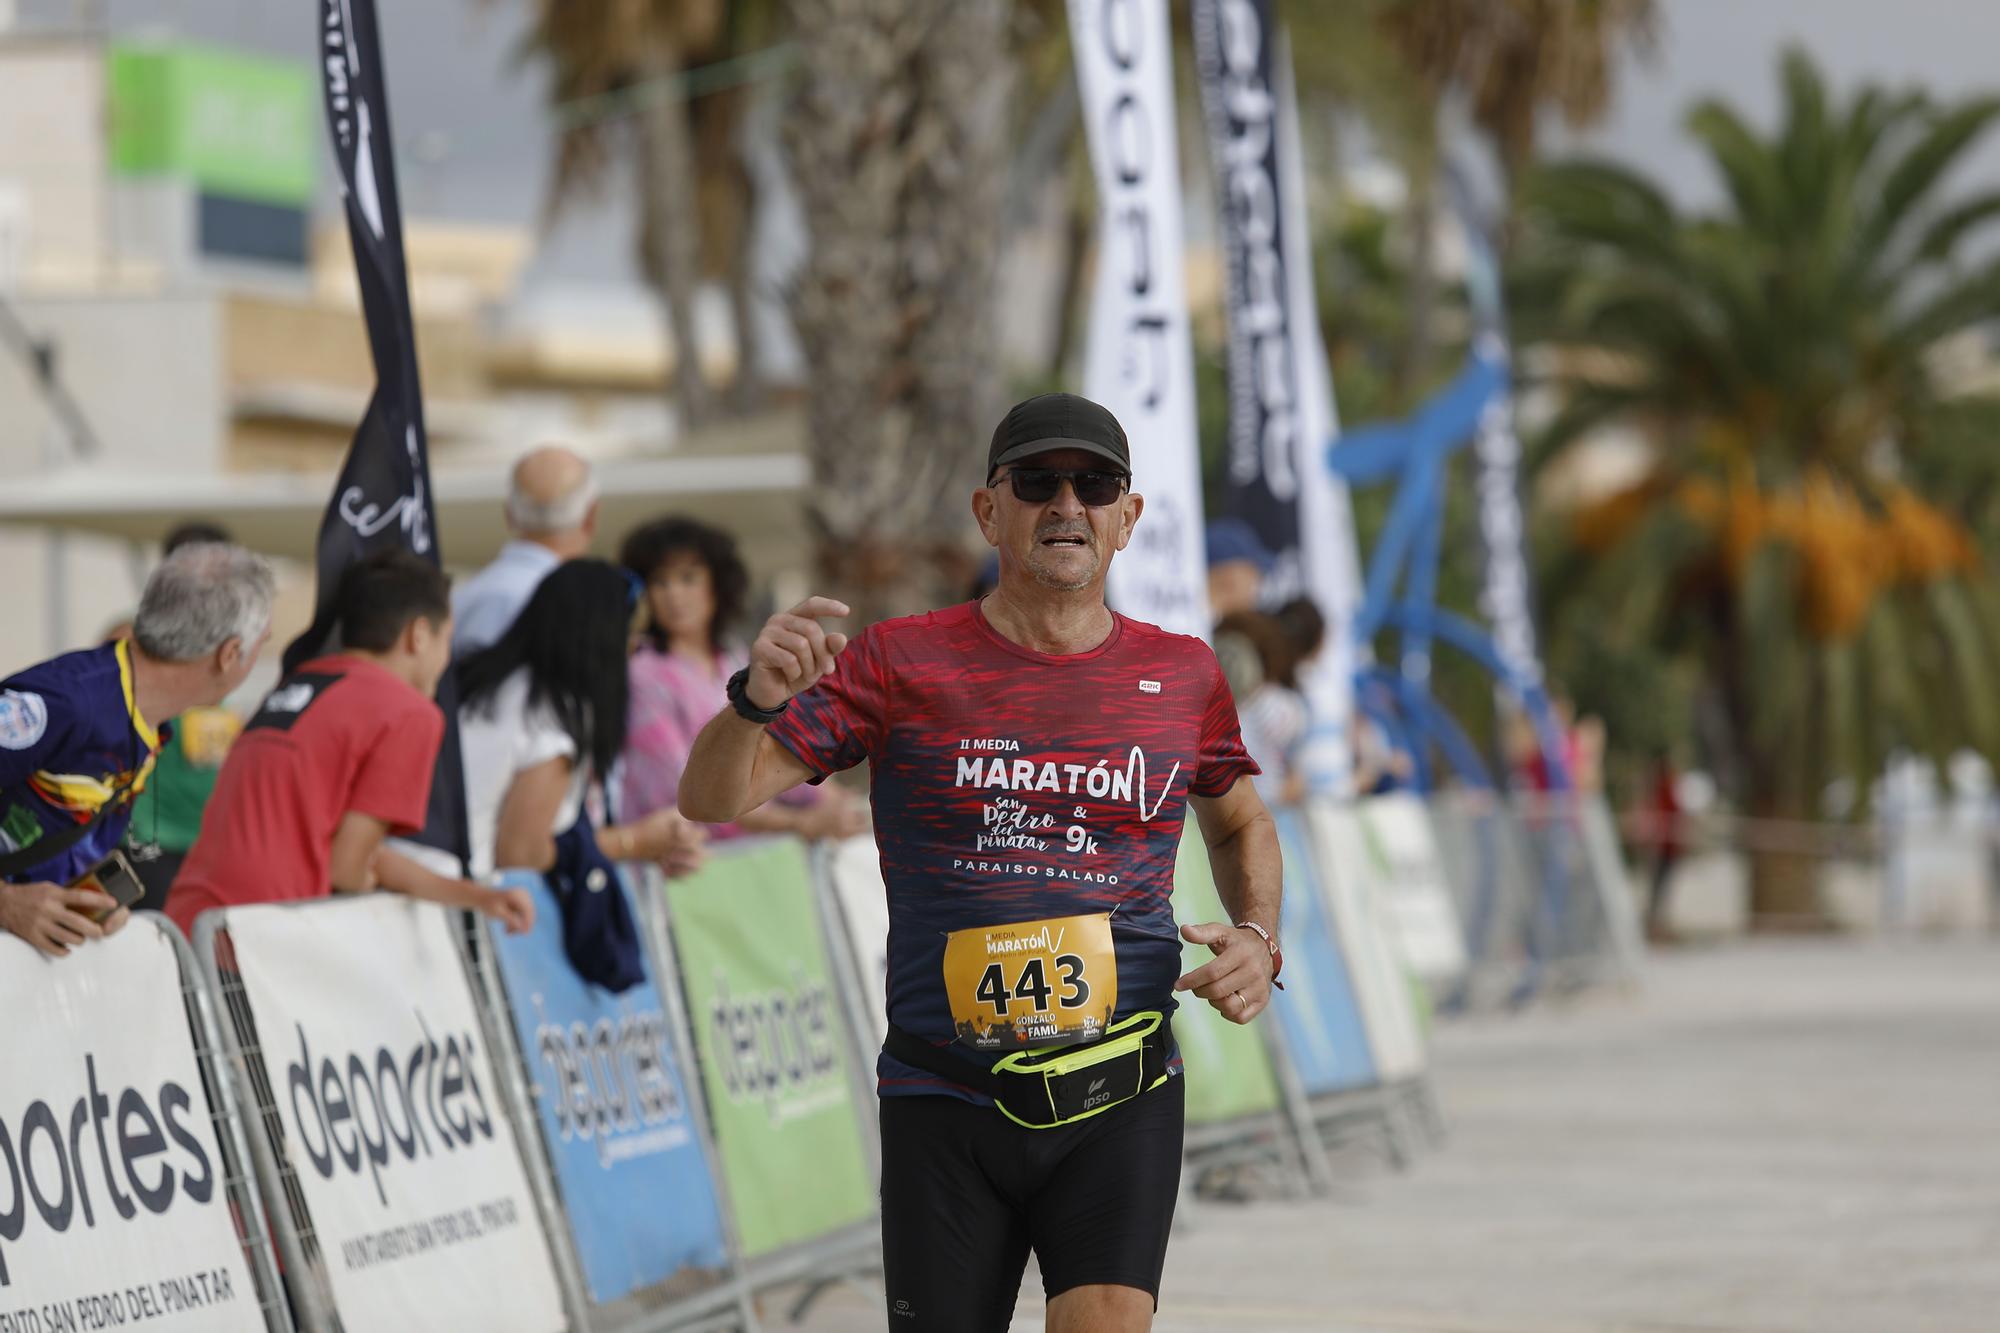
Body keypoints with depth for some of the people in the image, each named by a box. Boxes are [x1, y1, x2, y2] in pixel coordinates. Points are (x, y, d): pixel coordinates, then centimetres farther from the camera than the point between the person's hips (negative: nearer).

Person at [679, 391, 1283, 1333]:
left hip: (1118, 1103, 0)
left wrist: (1257, 939, 6)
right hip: (945, 1104, 0)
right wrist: (758, 698, -26)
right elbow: (712, 798, -4)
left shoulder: (1181, 675, 7)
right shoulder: (904, 664, 0)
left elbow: (1240, 822, 27)